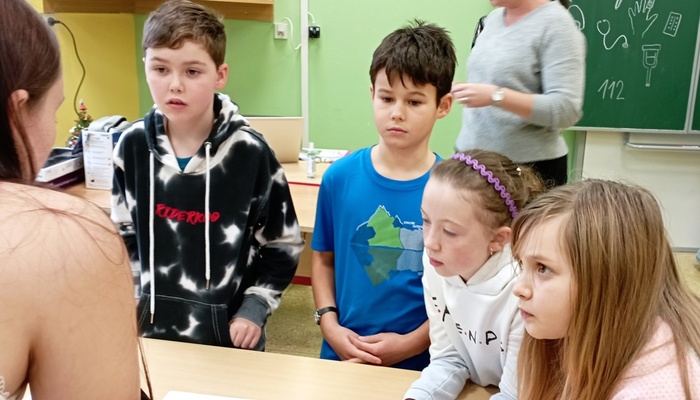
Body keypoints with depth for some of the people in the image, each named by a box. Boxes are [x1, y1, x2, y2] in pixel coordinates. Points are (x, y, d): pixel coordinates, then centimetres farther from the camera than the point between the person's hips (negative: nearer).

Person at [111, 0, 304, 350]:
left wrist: (255, 306, -12)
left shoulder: (249, 152, -17)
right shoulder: (132, 146, -8)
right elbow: (124, 232, 7)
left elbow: (283, 245, -7)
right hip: (154, 326, 3)